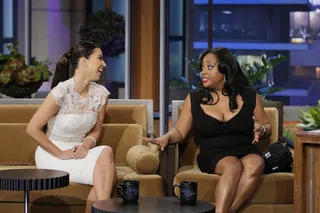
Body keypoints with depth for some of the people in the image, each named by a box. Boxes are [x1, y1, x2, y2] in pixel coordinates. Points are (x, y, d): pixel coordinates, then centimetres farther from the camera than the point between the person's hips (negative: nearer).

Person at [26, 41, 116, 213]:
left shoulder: (100, 94, -1)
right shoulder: (62, 92, -19)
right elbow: (32, 129, -16)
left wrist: (86, 145, -11)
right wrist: (60, 154, -14)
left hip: (79, 152, 6)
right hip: (52, 154, -5)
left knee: (106, 152, -28)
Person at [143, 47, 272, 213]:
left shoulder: (249, 96, 8)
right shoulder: (194, 99, 7)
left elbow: (267, 127, 16)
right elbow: (179, 131, 7)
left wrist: (261, 129, -8)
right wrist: (166, 137, -16)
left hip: (246, 152, 1)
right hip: (213, 155, -1)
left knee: (255, 164, -36)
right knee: (233, 166, -36)